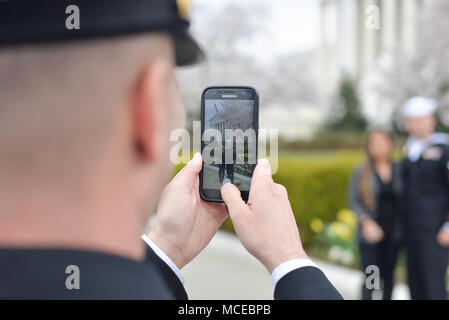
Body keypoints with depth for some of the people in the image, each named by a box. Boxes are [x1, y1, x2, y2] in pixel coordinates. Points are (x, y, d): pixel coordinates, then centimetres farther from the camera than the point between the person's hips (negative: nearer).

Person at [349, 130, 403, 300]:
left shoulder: (400, 170, 2)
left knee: (388, 276, 10)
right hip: (370, 234, -2)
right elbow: (354, 200, -2)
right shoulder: (361, 172, -2)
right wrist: (366, 221, -16)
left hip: (393, 234, 2)